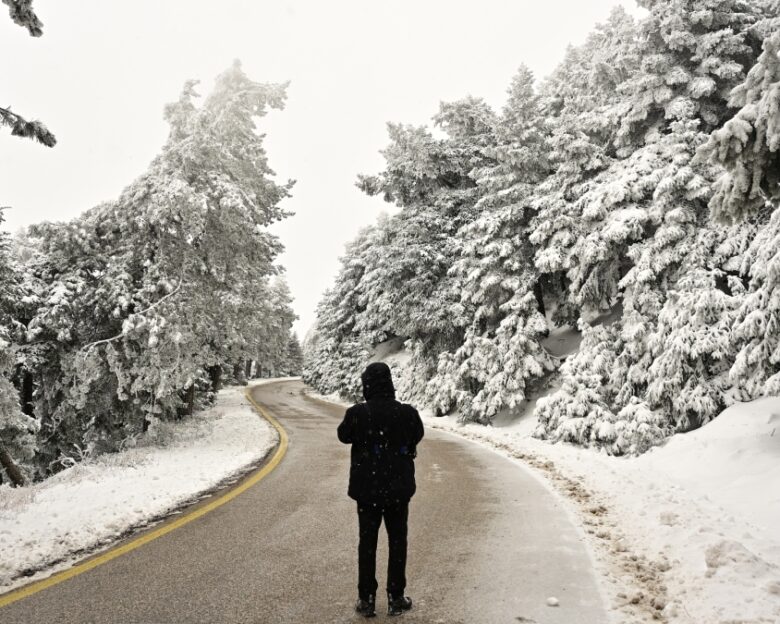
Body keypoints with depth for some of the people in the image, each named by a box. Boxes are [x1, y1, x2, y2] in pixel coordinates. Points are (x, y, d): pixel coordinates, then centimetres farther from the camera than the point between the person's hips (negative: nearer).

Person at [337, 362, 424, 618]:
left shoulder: (356, 413, -17)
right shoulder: (408, 413, -13)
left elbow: (344, 436, 3)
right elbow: (417, 436, 6)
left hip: (367, 489, 0)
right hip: (398, 488, 1)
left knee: (367, 542, 12)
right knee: (397, 541, 13)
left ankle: (366, 599, 19)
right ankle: (396, 598, 20)